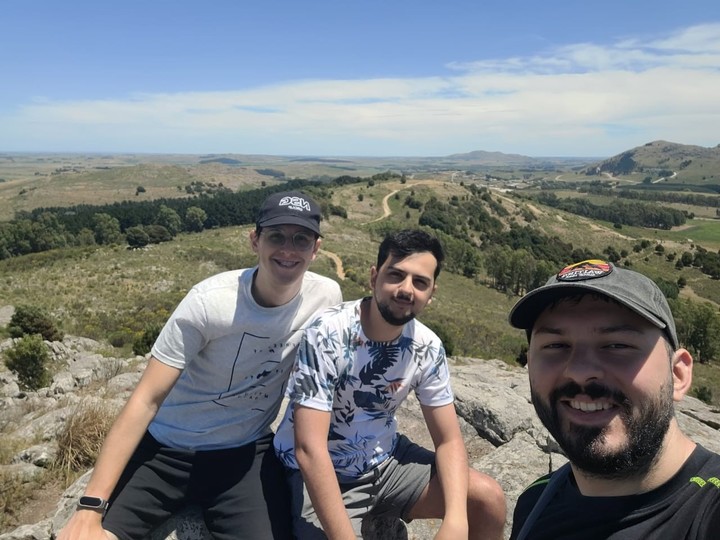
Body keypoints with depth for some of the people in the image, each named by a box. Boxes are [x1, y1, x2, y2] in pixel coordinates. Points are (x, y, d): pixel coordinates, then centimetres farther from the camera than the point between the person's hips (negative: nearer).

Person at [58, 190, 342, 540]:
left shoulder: (326, 296, -12)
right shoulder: (209, 302, -22)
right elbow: (146, 400, -20)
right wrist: (91, 507, -23)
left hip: (247, 453, 2)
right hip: (167, 448, -1)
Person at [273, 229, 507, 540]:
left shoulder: (428, 348, -9)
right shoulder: (328, 334, -25)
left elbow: (448, 440, -5)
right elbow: (309, 450, -28)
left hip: (385, 461, 5)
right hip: (319, 474, -4)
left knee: (488, 499, -5)